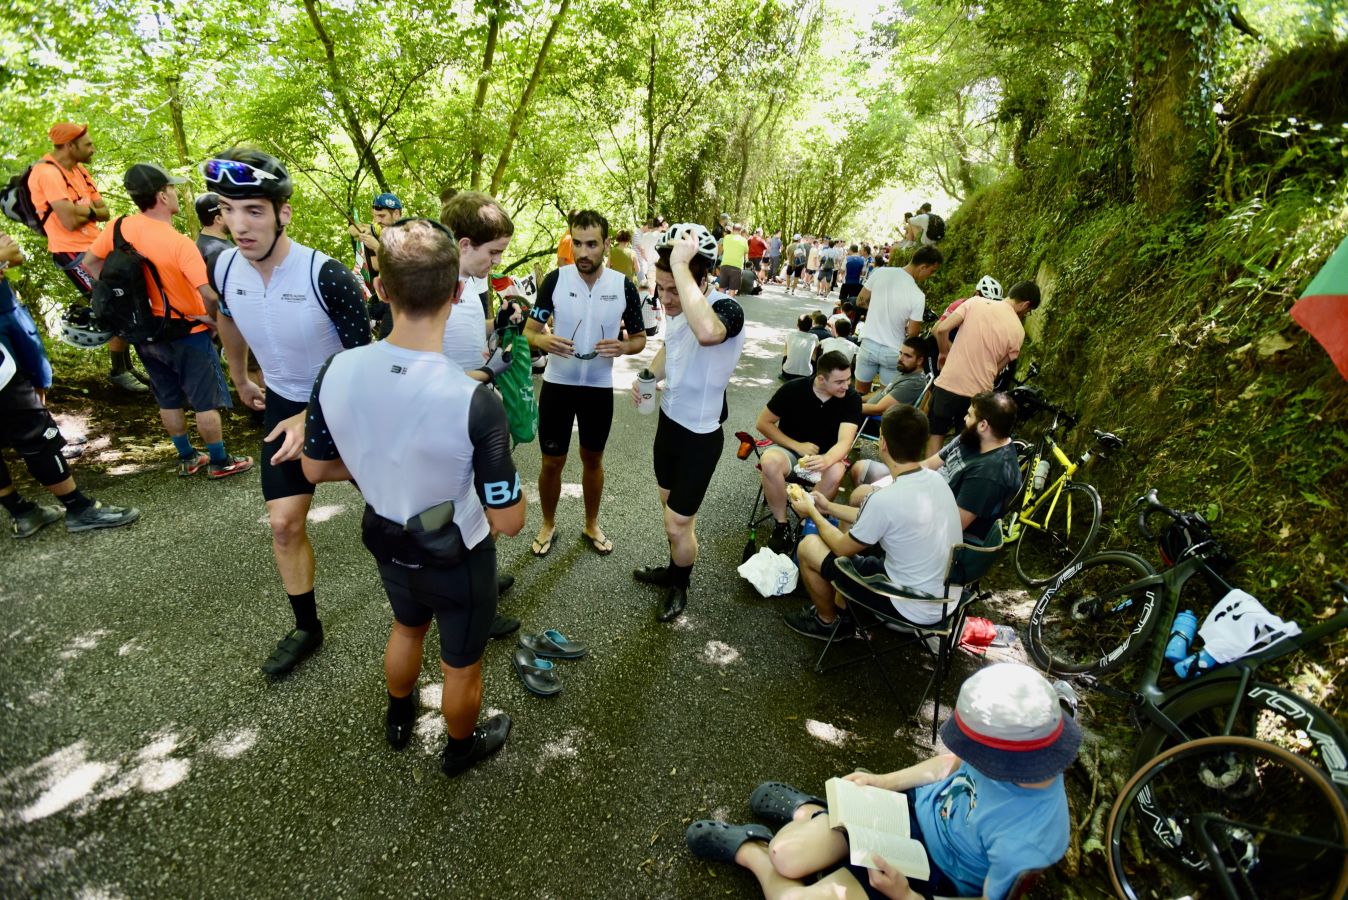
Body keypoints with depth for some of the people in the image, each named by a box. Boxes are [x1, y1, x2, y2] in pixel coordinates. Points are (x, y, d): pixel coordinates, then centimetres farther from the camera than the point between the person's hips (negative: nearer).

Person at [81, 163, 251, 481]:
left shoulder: (119, 227, -5)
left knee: (169, 400, 18)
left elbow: (89, 263, 8)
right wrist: (212, 318, -15)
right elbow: (210, 293, -33)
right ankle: (219, 462, 16)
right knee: (206, 401, 6)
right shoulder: (179, 243, -25)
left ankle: (187, 459, 30)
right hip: (187, 333, -6)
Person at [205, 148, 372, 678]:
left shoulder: (327, 276, -27)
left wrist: (312, 417, -28)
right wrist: (240, 382, 24)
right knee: (284, 523, 4)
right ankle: (306, 628, 23)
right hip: (284, 405, 4)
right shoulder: (223, 269, -10)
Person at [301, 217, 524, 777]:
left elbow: (315, 469, -3)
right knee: (461, 665, 23)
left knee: (407, 628, 35)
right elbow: (509, 522, -27)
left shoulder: (336, 372, -20)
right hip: (456, 557, -5)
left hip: (387, 542, 5)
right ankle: (461, 749, 52)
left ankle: (398, 720, 62)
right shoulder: (474, 401, -36)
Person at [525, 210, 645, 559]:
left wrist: (623, 347, -22)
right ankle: (548, 524, 32)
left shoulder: (624, 286, -8)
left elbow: (640, 338, 2)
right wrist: (544, 341, -27)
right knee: (552, 461, 9)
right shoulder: (554, 279, -9)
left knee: (593, 459, 16)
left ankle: (591, 525, 36)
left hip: (599, 387, 1)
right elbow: (529, 331, -3)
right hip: (557, 385, 0)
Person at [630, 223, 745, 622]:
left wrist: (680, 263, -46)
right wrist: (648, 375, -1)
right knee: (670, 502, 24)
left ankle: (680, 586, 34)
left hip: (700, 436, -8)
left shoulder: (727, 309, -28)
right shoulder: (678, 309, -4)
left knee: (677, 524, 4)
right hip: (669, 420, 8)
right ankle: (676, 569, 48)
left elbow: (707, 332, -55)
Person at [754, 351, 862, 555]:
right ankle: (781, 525, -14)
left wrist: (825, 460, -48)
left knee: (836, 473, -35)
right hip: (789, 448, 0)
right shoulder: (793, 389, -15)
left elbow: (844, 441, -25)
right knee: (770, 461, -34)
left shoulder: (852, 399, -15)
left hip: (826, 456, 0)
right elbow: (763, 423, -8)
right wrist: (797, 446, -18)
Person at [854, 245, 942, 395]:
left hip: (869, 345, 3)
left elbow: (860, 301, 2)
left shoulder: (880, 272, -9)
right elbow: (912, 333, -12)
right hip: (892, 353, -3)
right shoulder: (918, 296, -19)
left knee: (860, 394, 19)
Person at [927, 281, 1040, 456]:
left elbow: (941, 329, -8)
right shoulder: (1018, 331, 0)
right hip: (979, 393, 1)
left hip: (948, 384, 0)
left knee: (935, 435, 16)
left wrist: (944, 352, 10)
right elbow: (998, 368, 5)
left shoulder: (976, 302, -1)